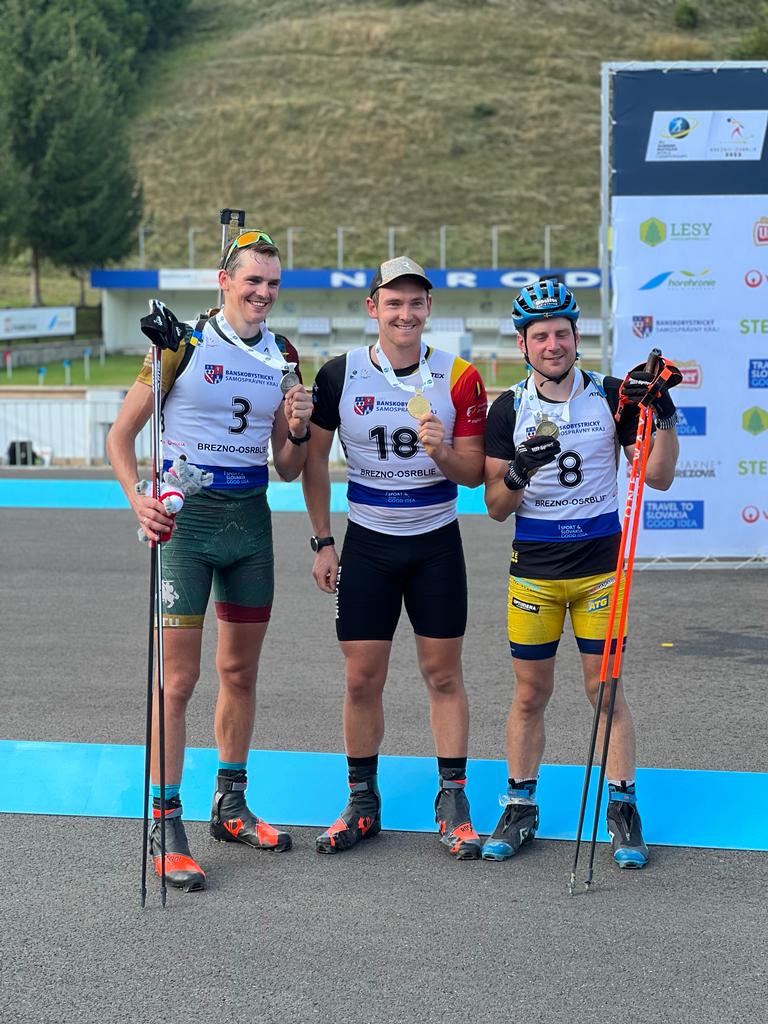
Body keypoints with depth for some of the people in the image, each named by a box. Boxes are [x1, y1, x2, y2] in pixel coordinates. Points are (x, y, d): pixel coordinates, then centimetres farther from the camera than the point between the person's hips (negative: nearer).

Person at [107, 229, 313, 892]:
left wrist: (296, 432, -8)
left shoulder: (283, 359, 9)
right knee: (179, 676, -7)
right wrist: (139, 500, -19)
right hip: (185, 515, -5)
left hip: (250, 518, 5)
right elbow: (121, 434, -3)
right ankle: (165, 825, 1)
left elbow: (288, 470, 14)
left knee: (241, 671, 13)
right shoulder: (183, 344, -6)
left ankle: (231, 806, 27)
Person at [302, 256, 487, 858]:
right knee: (362, 678, 2)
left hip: (437, 543, 0)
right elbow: (314, 459, 6)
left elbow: (475, 474, -1)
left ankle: (454, 801, 13)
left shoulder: (459, 378, -5)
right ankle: (363, 803, 15)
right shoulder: (340, 375, -4)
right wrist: (323, 542, 3)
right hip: (367, 543, 1)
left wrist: (443, 453, -23)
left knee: (444, 674, 3)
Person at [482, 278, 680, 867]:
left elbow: (659, 477, 0)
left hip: (600, 563, -1)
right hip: (534, 568, 1)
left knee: (607, 691, 0)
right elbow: (495, 508, 0)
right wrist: (518, 473, -20)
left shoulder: (611, 396, 0)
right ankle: (520, 809, 18)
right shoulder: (508, 409, 1)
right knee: (530, 694, 6)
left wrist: (665, 418, -14)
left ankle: (623, 809, 11)